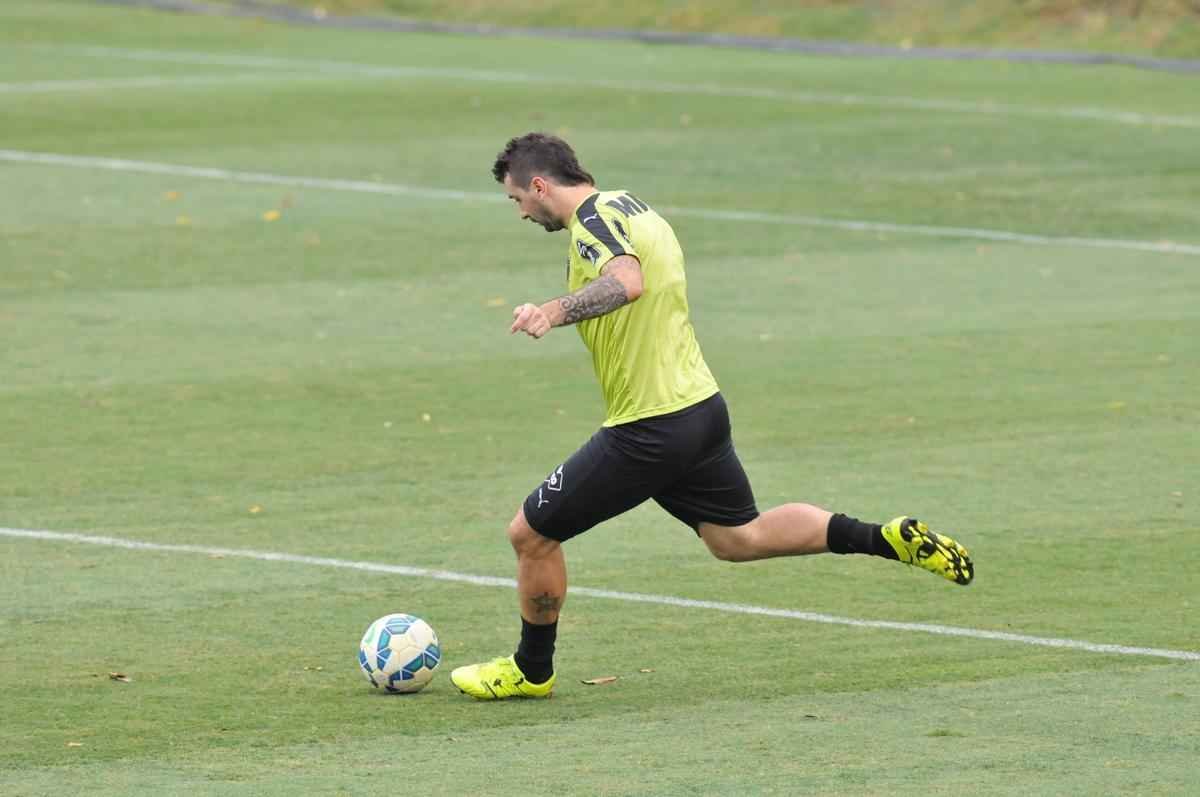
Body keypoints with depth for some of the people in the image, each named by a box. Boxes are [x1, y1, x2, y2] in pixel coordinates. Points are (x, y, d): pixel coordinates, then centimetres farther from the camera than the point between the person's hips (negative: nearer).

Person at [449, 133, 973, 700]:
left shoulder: (591, 217, -17)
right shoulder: (625, 205, 13)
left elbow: (626, 282, -37)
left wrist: (554, 311, -47)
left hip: (648, 429, -10)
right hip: (702, 405, 10)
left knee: (531, 534, 3)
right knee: (738, 538, 23)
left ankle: (531, 671, 19)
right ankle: (889, 539, 13)